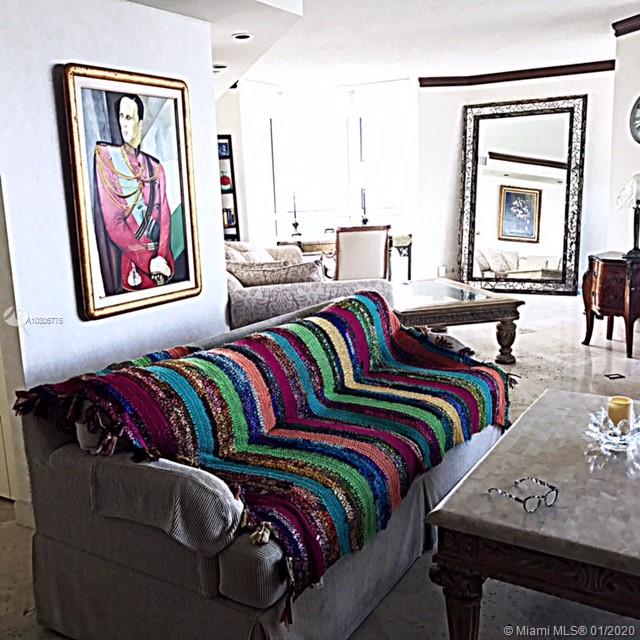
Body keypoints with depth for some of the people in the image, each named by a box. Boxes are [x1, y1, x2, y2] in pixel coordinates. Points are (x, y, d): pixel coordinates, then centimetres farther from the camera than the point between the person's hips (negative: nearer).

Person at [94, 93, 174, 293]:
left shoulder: (155, 168, 11)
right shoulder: (106, 159, -2)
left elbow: (164, 216, 5)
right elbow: (112, 222, -10)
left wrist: (161, 256, -12)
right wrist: (148, 260, -15)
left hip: (160, 261, 4)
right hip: (127, 261, -4)